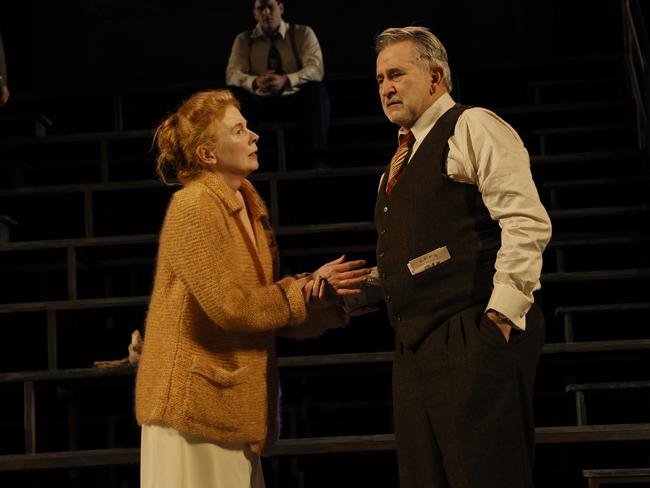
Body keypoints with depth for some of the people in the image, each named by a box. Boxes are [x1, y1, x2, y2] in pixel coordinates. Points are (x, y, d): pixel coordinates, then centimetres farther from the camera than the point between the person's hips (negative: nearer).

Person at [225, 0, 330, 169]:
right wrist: (255, 82, -31)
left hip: (295, 102, -1)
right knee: (232, 94, -27)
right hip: (260, 103, 1)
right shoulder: (243, 39, 7)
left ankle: (315, 161, -37)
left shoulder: (303, 33, 3)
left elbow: (316, 69, -12)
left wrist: (285, 80, -32)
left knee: (316, 89, -32)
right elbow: (232, 74, -6)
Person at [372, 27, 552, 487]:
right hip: (416, 343, 9)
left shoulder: (472, 128, -3)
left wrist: (502, 312, -20)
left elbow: (528, 224, -14)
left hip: (474, 339, -9)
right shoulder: (401, 162, 23)